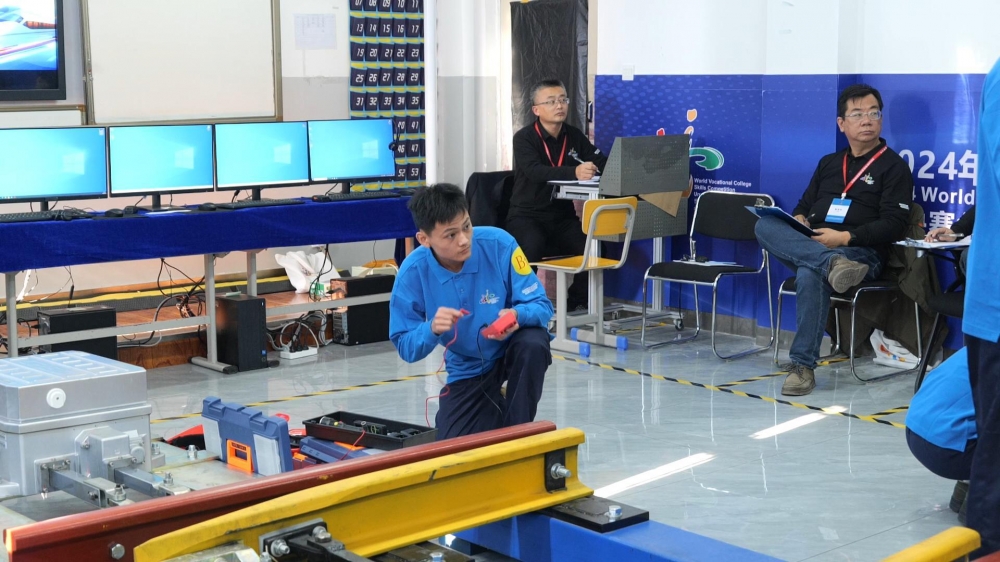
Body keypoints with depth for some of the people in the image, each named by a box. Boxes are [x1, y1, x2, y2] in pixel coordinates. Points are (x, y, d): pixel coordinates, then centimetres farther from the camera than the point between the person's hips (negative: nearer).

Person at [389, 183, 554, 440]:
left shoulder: (499, 244, -25)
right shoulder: (413, 273, -20)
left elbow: (542, 305, -19)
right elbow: (405, 347, -15)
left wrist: (517, 315, -42)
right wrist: (432, 330, -36)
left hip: (513, 347, -1)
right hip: (468, 370, 1)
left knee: (533, 344, -36)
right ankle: (494, 412, 23)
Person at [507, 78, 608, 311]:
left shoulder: (574, 136, 8)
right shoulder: (524, 139, -9)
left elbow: (604, 163, -2)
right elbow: (535, 171, -28)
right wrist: (574, 172, -43)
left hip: (563, 215, 5)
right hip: (526, 216, -5)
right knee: (532, 247, -35)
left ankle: (577, 301, 2)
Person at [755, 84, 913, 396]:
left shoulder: (894, 166, 6)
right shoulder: (828, 163, 24)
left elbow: (894, 225, -5)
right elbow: (804, 204, 23)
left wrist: (845, 237, -17)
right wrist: (798, 220, -3)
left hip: (861, 253, -5)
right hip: (811, 245, 5)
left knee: (809, 275, -38)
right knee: (765, 225, -24)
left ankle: (802, 365, -30)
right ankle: (832, 264, -45)